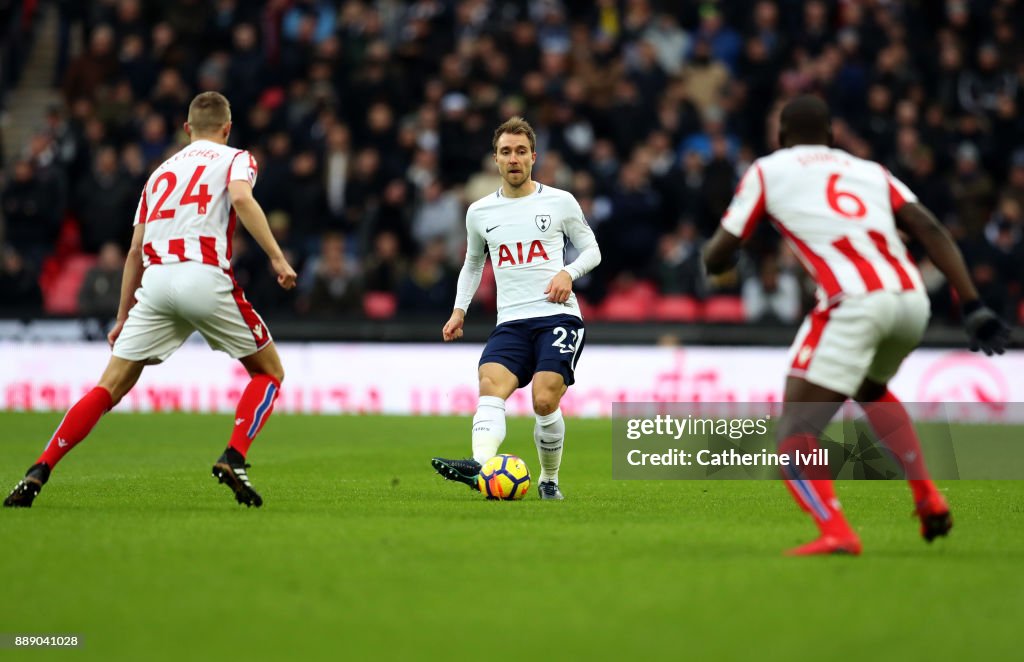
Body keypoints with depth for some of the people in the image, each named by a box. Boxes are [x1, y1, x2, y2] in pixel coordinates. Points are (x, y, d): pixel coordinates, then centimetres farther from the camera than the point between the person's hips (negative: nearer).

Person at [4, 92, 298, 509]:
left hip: (155, 282, 4)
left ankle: (38, 473, -7)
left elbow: (135, 250, 24)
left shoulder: (162, 171, 28)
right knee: (269, 372, 14)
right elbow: (240, 198, -11)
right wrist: (276, 256, -12)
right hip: (206, 278, -4)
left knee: (109, 388, 5)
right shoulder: (235, 158, 14)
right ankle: (232, 460, -5)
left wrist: (123, 316, 28)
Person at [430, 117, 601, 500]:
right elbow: (472, 263, 28)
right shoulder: (479, 212, 13)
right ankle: (480, 465, -45)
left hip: (558, 315, -2)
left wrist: (569, 273, -7)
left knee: (545, 401, -18)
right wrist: (459, 310, 16)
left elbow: (591, 249, 14)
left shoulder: (560, 202, 5)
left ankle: (549, 481, 3)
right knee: (491, 385, -24)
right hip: (511, 322, 3)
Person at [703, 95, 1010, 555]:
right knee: (870, 390, 36)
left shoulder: (767, 171, 17)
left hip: (854, 305, -5)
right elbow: (930, 231, 11)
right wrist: (973, 308, 7)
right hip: (913, 300, 5)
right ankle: (927, 496, 23)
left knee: (796, 435, 0)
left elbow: (716, 259, 16)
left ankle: (834, 531, -25)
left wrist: (713, 251, 40)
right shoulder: (870, 171, 26)